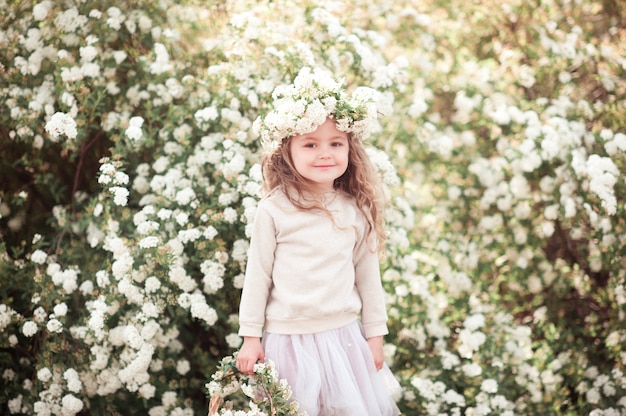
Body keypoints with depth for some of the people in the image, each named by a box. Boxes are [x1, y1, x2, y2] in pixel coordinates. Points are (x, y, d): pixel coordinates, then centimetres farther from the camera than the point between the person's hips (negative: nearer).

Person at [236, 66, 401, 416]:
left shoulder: (357, 211, 0)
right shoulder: (274, 210, -8)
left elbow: (368, 275, 8)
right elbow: (258, 275, -2)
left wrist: (375, 334, 10)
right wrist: (251, 337, 0)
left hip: (344, 335, 2)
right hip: (288, 338, -2)